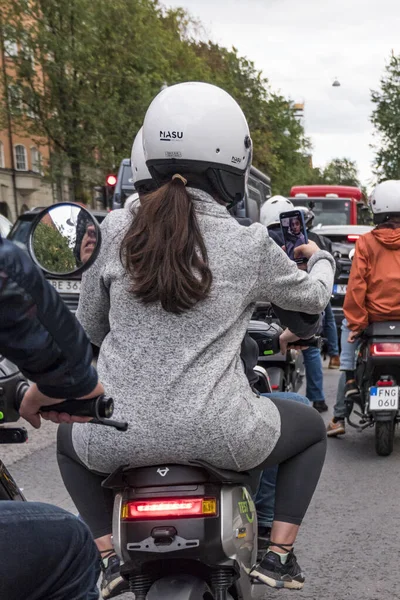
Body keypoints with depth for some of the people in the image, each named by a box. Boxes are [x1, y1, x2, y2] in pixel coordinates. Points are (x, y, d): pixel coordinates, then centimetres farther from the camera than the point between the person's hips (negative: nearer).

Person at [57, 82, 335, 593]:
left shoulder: (116, 230, -2)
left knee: (69, 438, 36)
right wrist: (320, 259, 36)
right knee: (311, 428, 28)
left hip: (120, 437, 2)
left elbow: (89, 327, 10)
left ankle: (108, 556, 23)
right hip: (216, 436, -1)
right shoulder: (250, 245, -5)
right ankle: (279, 555, 21)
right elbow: (314, 297, 14)